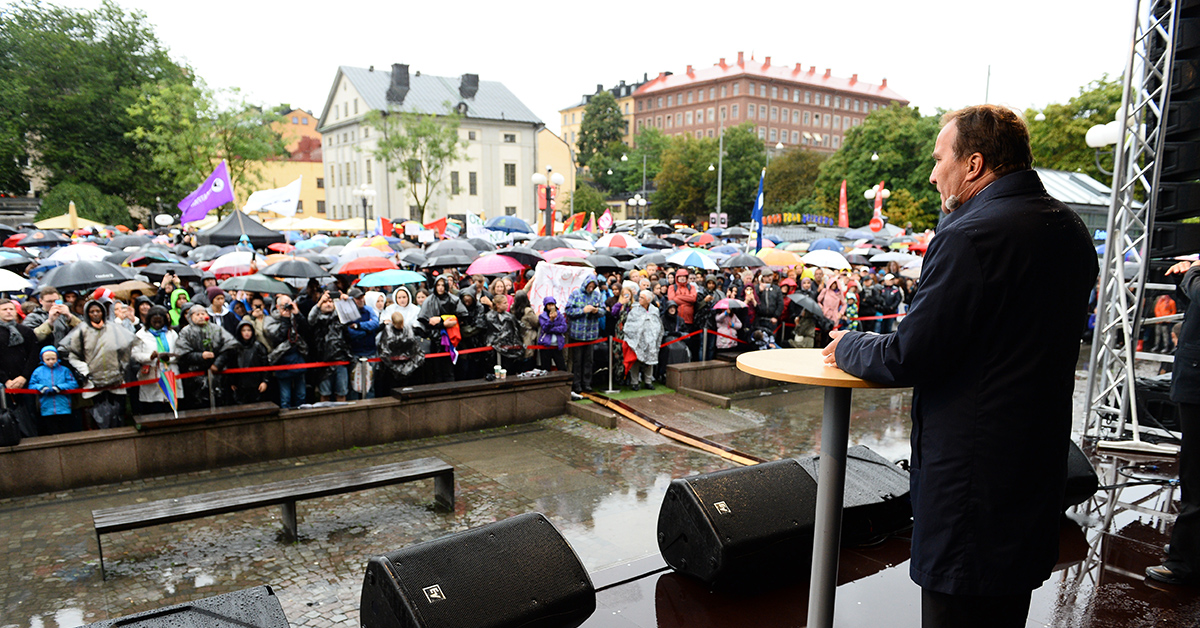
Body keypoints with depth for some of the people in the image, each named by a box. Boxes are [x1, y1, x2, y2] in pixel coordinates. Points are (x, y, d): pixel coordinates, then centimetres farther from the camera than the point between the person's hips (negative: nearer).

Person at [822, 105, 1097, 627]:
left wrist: (848, 346, -1)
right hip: (1040, 463, 9)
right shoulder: (1072, 231, 8)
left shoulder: (971, 237, -21)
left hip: (971, 467, -9)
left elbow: (908, 359, -21)